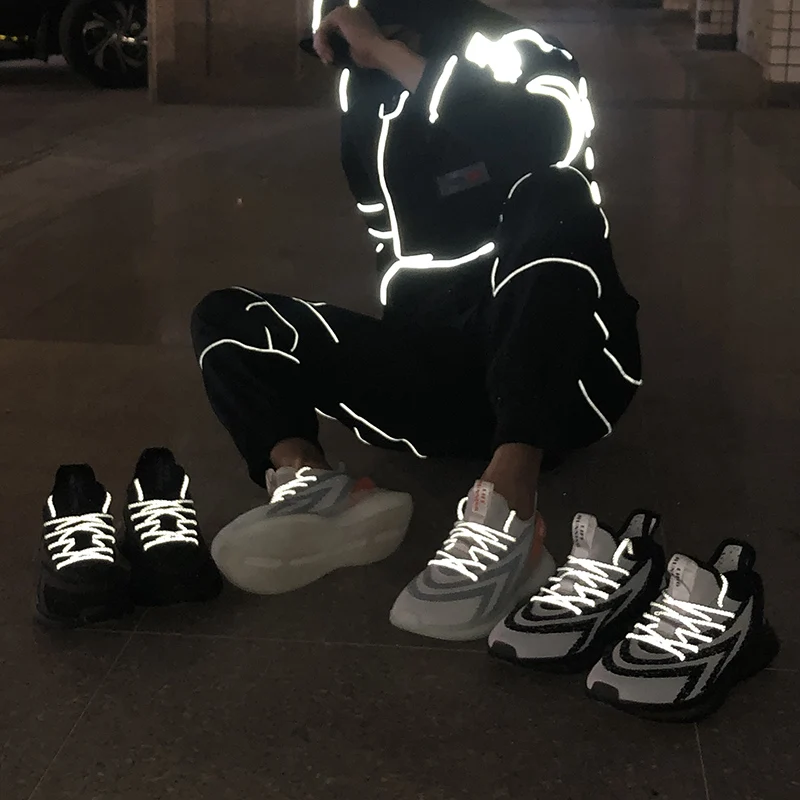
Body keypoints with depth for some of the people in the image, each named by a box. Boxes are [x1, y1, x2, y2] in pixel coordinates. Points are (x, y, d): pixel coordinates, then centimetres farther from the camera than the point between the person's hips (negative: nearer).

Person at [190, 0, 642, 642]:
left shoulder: (522, 59, 0)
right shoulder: (371, 99, 15)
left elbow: (549, 133, -25)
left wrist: (389, 54, -19)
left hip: (562, 377, -5)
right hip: (434, 376, 5)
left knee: (550, 194, -31)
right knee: (226, 318, -2)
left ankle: (508, 513, -45)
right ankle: (306, 478, -34)